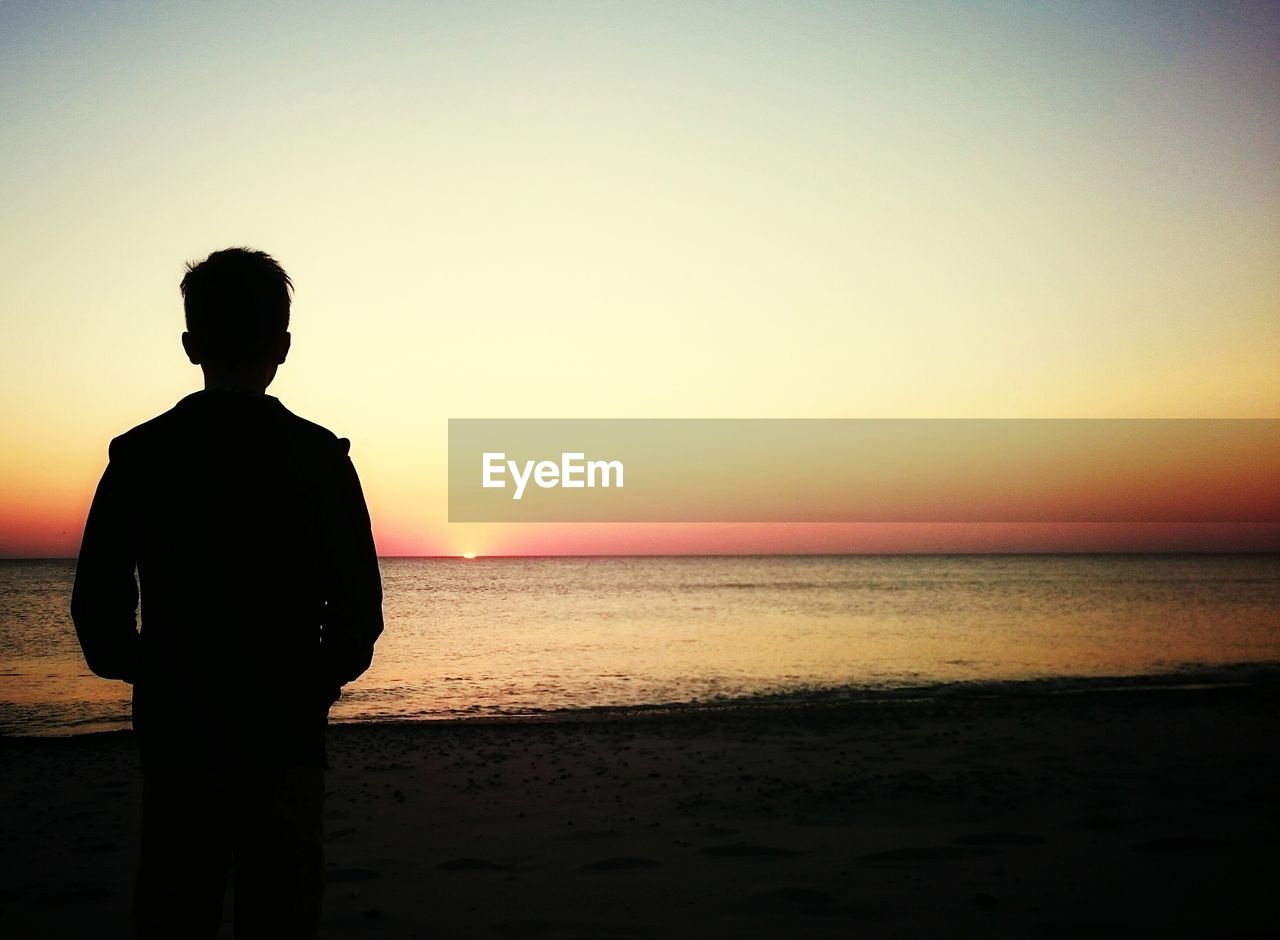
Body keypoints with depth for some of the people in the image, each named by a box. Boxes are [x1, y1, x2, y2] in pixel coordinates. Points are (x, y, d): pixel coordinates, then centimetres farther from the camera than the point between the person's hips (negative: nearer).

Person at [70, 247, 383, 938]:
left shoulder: (139, 454, -1)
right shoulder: (319, 455, -6)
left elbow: (96, 602, -1)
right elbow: (359, 604, -8)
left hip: (175, 726, 2)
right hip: (286, 727, -2)